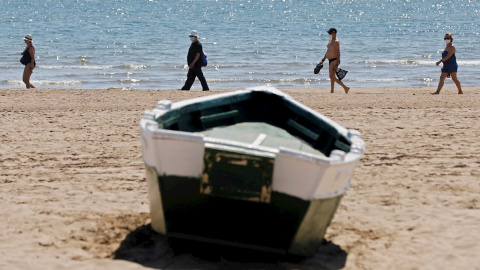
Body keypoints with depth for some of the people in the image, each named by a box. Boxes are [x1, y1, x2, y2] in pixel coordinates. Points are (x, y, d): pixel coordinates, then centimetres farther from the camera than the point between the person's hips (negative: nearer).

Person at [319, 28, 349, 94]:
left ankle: (332, 91, -9)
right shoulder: (330, 41, 17)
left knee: (332, 76, -12)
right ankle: (345, 87, 18)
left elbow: (338, 53, -17)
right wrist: (323, 60, 23)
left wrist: (337, 63, -23)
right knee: (333, 77, 11)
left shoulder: (336, 42, -12)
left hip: (334, 60, -10)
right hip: (330, 60, 10)